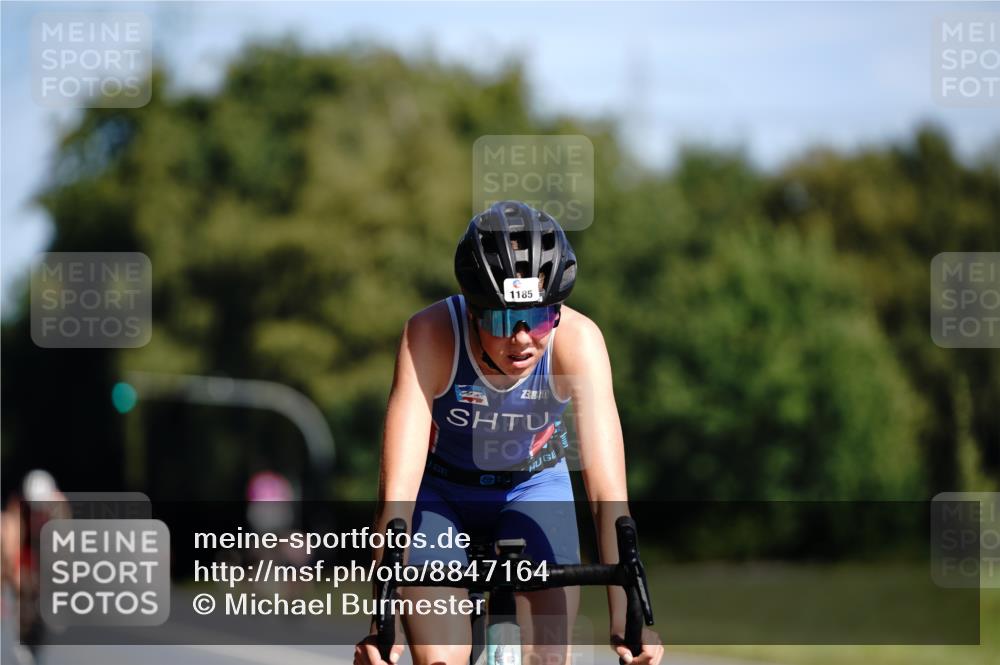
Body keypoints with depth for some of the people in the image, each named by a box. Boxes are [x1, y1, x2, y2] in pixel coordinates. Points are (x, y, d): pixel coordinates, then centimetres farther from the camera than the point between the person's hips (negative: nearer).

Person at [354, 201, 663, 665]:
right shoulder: (430, 335, -33)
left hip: (534, 487, 1)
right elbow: (397, 489, -38)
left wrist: (624, 618, -45)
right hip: (440, 491, -1)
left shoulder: (578, 340, -31)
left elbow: (608, 491, -36)